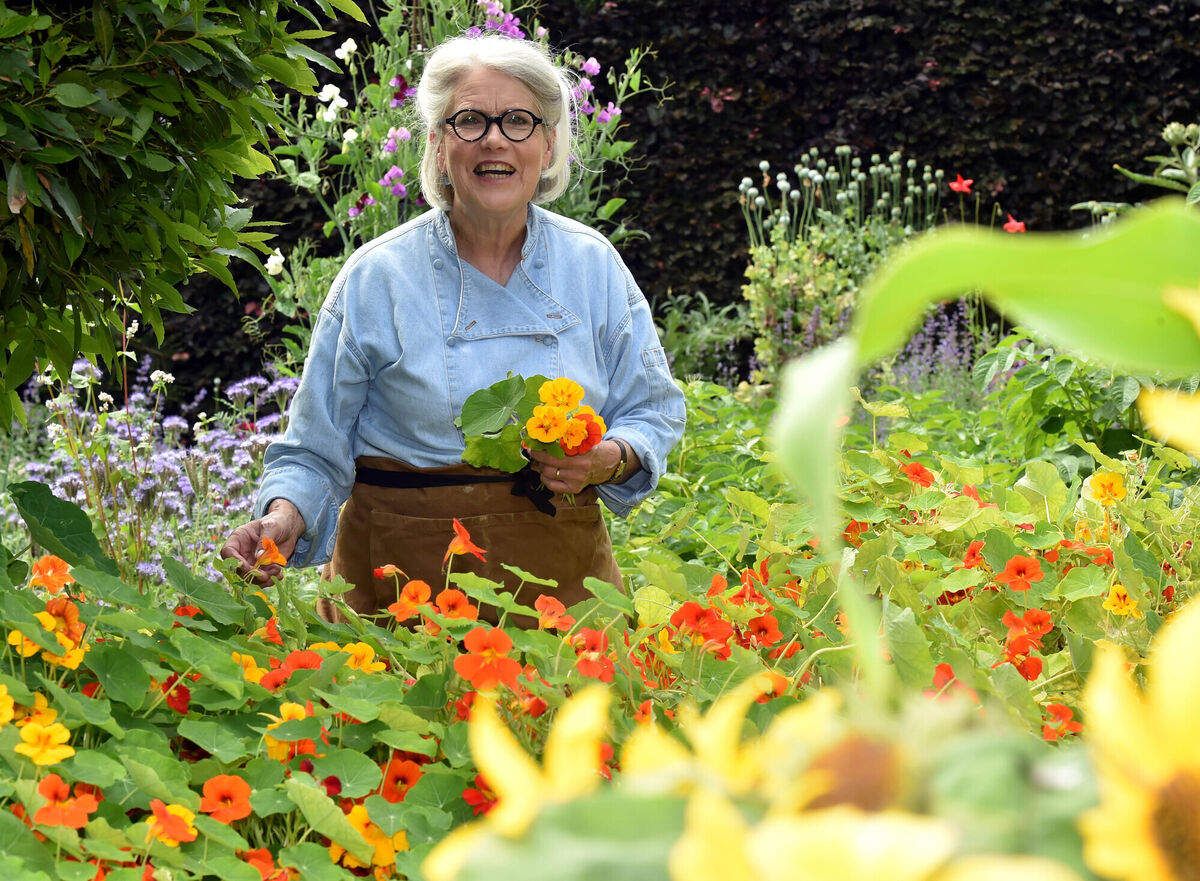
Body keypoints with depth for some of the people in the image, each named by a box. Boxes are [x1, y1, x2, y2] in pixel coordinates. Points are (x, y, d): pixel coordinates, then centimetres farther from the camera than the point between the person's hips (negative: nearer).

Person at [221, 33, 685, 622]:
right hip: (408, 571, -2)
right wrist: (285, 517, -19)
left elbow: (654, 411, 9)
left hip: (560, 569, 2)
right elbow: (316, 450, -1)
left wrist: (610, 460, -11)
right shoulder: (374, 279, -4)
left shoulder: (592, 265, 3)